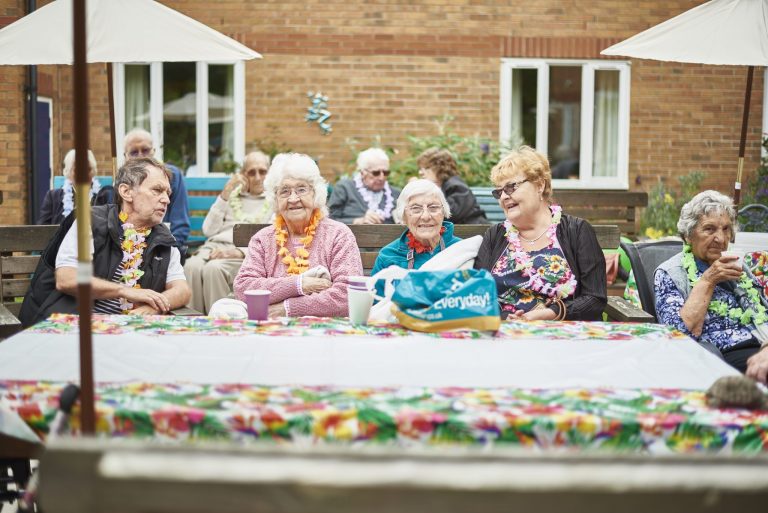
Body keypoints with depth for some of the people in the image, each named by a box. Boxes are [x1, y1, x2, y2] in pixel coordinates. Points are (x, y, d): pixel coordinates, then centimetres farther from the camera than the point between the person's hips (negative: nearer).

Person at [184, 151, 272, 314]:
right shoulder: (232, 195, 25)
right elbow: (209, 231, 14)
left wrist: (239, 252, -18)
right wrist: (224, 196, 7)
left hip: (244, 255, -3)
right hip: (214, 246, 4)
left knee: (213, 268, -36)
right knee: (192, 266, -31)